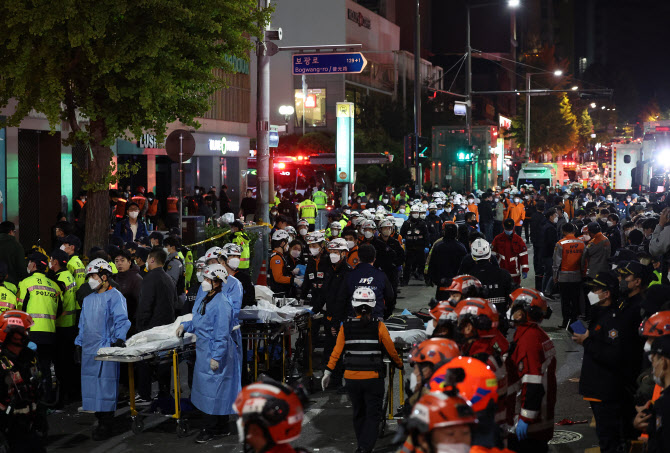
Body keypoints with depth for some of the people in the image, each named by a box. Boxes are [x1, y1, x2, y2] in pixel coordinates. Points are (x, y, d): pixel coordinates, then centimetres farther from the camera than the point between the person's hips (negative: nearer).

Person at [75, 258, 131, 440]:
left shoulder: (115, 296, -3)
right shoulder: (88, 299, 19)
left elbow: (121, 320, -11)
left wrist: (119, 338, -24)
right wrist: (78, 344, 19)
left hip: (107, 348, -7)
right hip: (89, 350, 7)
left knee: (106, 386, -6)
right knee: (91, 384, 7)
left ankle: (106, 426, -1)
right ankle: (100, 421, 16)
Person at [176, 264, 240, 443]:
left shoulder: (221, 304, -21)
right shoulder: (203, 297, 8)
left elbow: (222, 334, -21)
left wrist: (216, 357, -21)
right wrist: (185, 326, 6)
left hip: (215, 352, -10)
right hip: (203, 348, 10)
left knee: (215, 388, 0)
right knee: (208, 387, 15)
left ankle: (212, 428, 11)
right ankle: (223, 426, 26)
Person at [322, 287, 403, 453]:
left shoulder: (345, 327, -3)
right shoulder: (378, 326, -8)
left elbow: (336, 351, -1)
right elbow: (391, 350, 0)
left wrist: (328, 372, 8)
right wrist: (399, 365, 17)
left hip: (351, 378, 3)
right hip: (373, 378, -3)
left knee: (358, 414, 19)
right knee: (373, 414, 5)